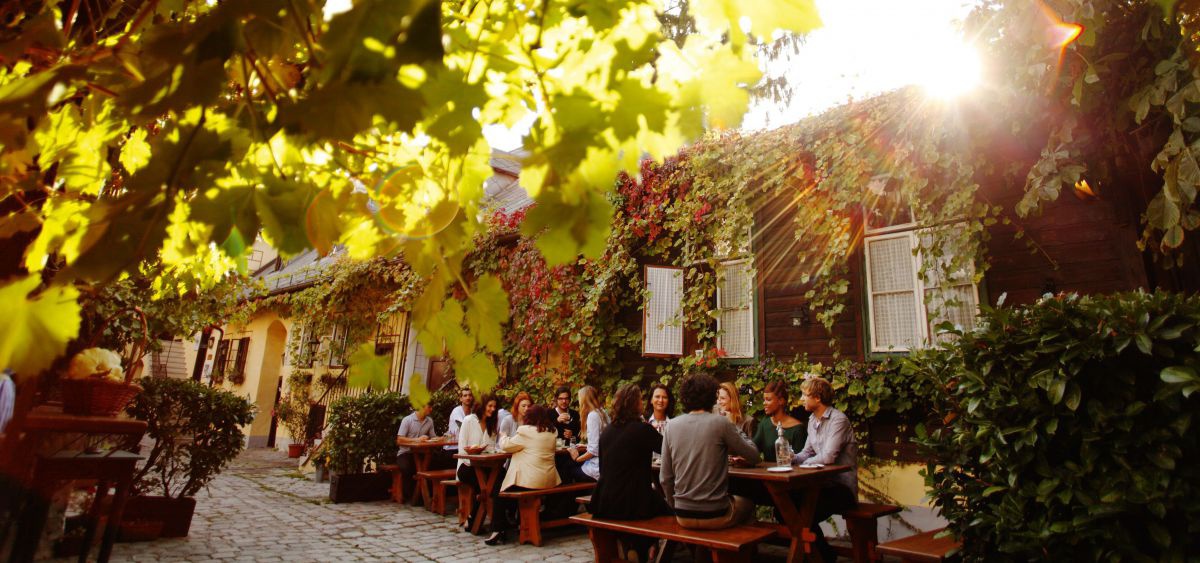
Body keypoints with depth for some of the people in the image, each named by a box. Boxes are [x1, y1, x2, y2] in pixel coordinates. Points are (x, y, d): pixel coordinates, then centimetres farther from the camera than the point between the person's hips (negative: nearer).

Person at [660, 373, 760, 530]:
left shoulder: (671, 426, -2)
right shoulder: (720, 422, -12)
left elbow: (665, 478, 1)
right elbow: (754, 455, -2)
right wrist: (737, 433, 14)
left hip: (683, 517, 4)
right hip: (715, 516, -4)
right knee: (747, 503, 29)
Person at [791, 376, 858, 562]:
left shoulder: (838, 420, -18)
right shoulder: (812, 420, 9)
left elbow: (828, 457, -27)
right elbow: (807, 453, 12)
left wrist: (803, 463, -12)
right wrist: (791, 458, -8)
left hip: (842, 487, -8)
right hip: (824, 482, 8)